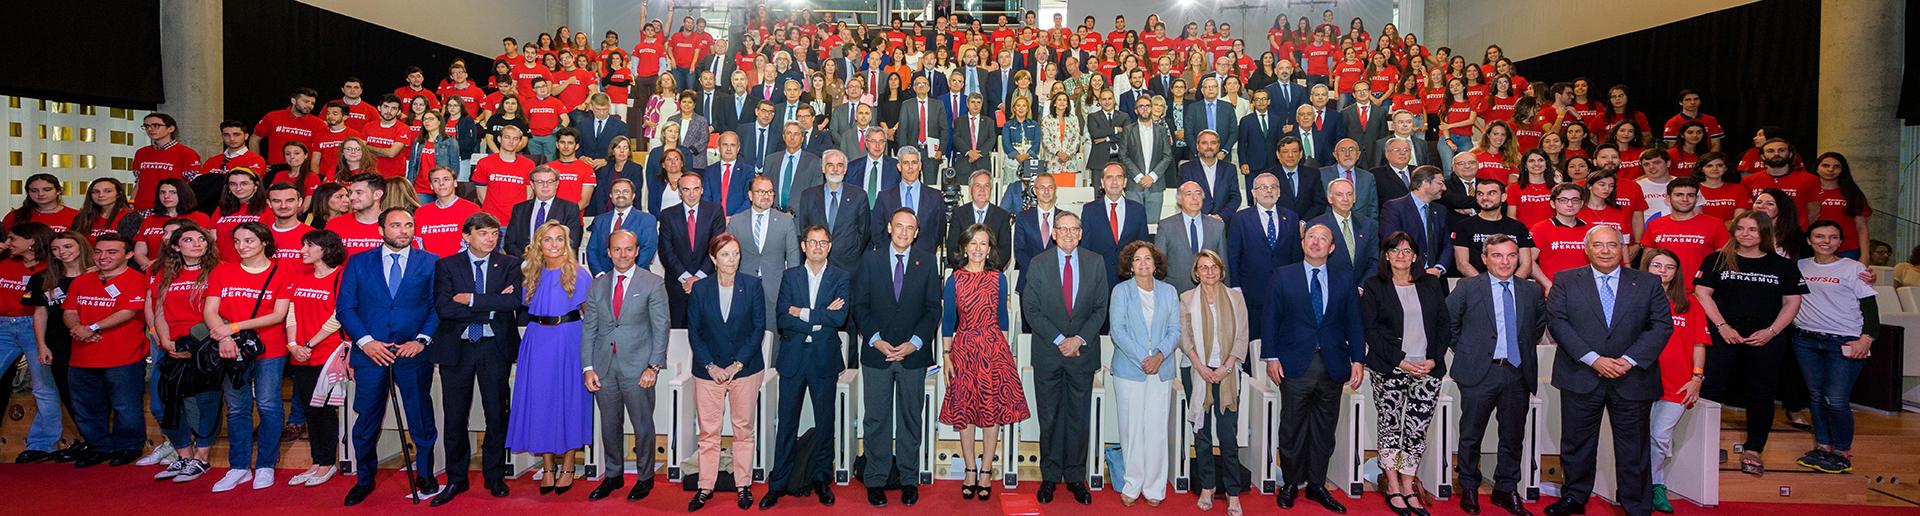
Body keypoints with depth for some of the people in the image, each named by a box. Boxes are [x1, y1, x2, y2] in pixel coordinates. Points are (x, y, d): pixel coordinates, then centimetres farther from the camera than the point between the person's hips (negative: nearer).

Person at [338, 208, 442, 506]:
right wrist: (366, 341, -9)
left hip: (413, 352, -1)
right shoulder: (358, 263, 8)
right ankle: (364, 480, 23)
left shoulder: (430, 263, 6)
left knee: (421, 420, 5)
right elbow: (345, 308, 4)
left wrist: (422, 340, -9)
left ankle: (425, 476, 21)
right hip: (371, 352, 1)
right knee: (366, 420, 7)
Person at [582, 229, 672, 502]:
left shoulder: (653, 284, -3)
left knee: (643, 427, 5)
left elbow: (661, 328, -5)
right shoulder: (598, 284, 8)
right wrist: (588, 367, 0)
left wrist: (654, 367, -11)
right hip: (604, 367, 3)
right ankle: (612, 475, 30)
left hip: (637, 368, -3)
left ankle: (645, 477, 22)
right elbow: (589, 327, 8)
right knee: (610, 426, 13)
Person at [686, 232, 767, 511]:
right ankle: (705, 487, 14)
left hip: (745, 369, 0)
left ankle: (744, 485, 18)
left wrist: (738, 363, -9)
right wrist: (710, 366, -8)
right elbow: (694, 331, 2)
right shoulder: (700, 288, 1)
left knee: (743, 428, 6)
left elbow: (759, 328, -2)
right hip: (709, 370, 1)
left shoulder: (753, 285, -1)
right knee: (708, 431, 4)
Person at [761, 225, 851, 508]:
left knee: (824, 422, 9)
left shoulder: (842, 278, 1)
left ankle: (821, 478, 23)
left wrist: (802, 312, -12)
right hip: (793, 357, 1)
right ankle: (779, 483, 13)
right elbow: (782, 317, -7)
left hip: (825, 359, 0)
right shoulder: (790, 276, 5)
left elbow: (840, 318, -13)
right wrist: (821, 318, -15)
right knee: (787, 422, 4)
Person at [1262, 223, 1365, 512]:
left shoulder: (1345, 280, 9)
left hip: (1333, 366, 2)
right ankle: (1292, 483, 19)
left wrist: (1357, 360, 0)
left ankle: (1317, 485, 21)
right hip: (1295, 365, -2)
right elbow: (1269, 318, 0)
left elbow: (1354, 323, 8)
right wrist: (1271, 357, -7)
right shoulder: (1282, 276, 3)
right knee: (1292, 428, 5)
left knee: (1324, 430, 9)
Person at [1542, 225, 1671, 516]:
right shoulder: (1565, 281, 3)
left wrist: (1630, 360, -12)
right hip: (1581, 378, 0)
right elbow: (1557, 321, -6)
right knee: (1577, 445, 10)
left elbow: (1662, 325, 1)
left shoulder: (1648, 283, 7)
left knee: (1633, 448, 7)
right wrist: (1592, 359, -15)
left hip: (1633, 379, 1)